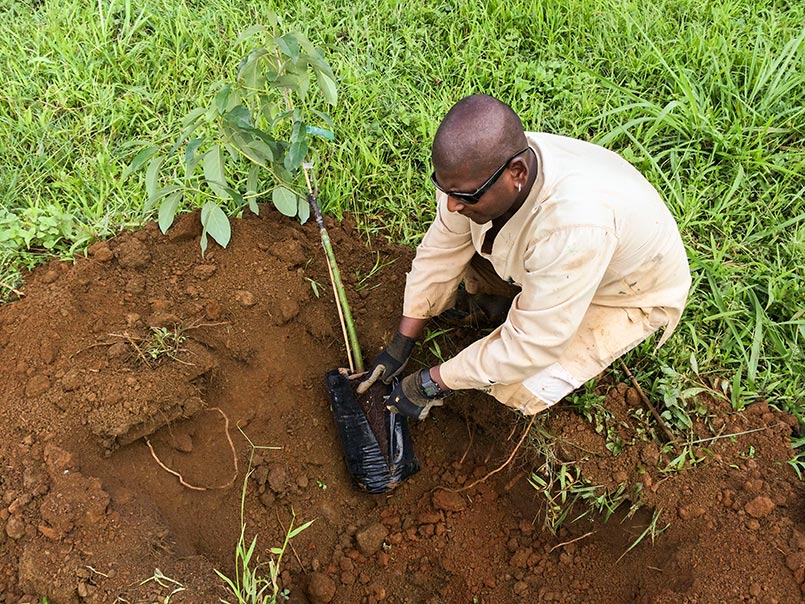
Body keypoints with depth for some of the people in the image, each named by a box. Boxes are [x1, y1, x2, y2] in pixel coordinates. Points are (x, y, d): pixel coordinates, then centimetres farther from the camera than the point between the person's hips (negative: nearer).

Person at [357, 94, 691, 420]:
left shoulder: (574, 223, -45)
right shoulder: (479, 166, -26)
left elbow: (531, 344, -35)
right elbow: (439, 256, -11)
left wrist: (431, 383, -26)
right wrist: (399, 346, -9)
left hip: (630, 295, -6)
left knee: (518, 388, -24)